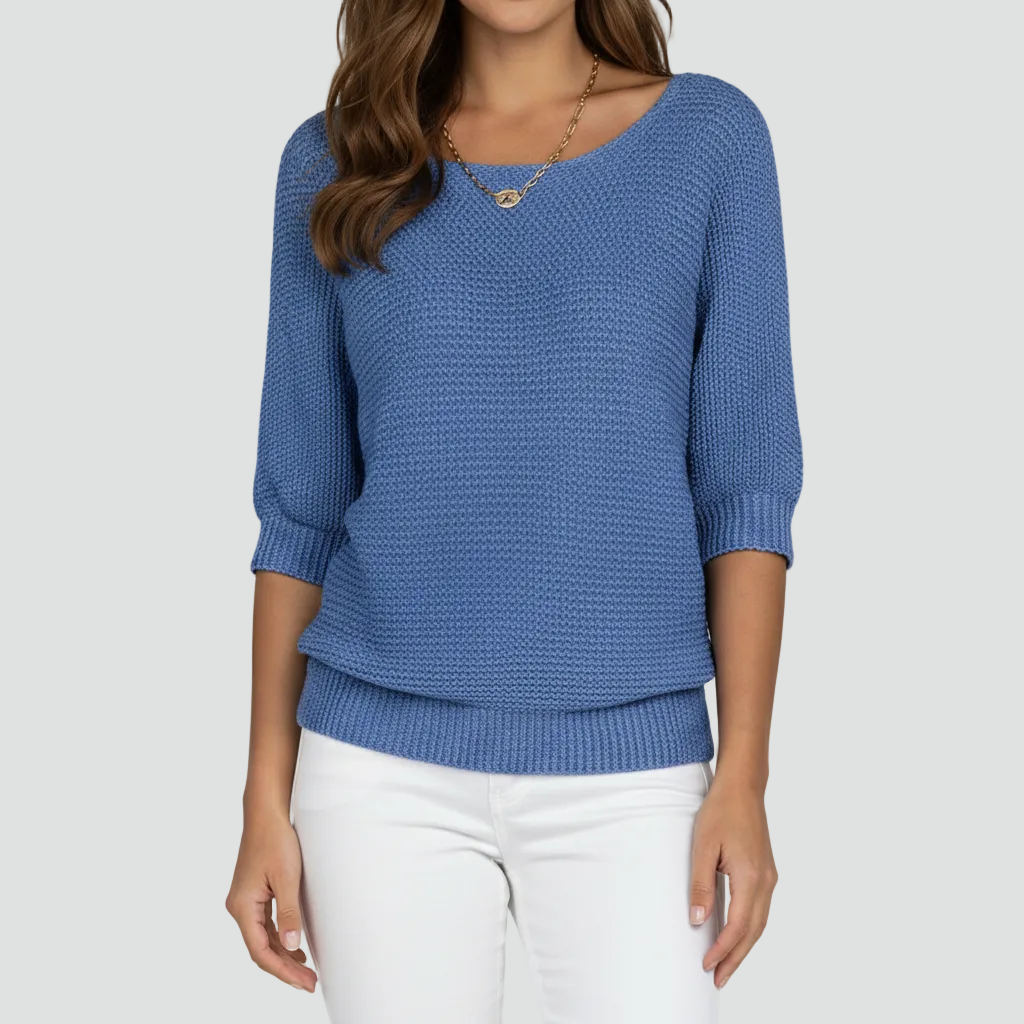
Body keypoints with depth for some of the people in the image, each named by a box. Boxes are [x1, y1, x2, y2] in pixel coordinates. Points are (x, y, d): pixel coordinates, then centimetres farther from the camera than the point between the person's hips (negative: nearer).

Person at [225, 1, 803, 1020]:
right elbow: (300, 499, 6)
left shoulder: (709, 136, 1)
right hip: (385, 766, 1)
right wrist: (266, 796, 3)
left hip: (627, 772, -1)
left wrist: (743, 776, -7)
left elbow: (745, 481, -1)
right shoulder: (333, 160, 5)